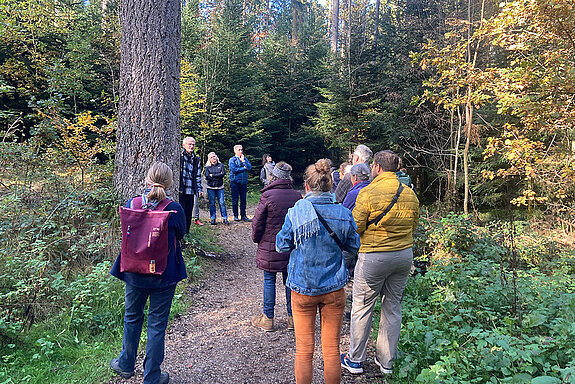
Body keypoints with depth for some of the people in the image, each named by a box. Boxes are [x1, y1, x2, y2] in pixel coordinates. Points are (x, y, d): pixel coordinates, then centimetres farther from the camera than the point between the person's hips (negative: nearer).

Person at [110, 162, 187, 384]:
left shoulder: (131, 204, -11)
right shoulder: (174, 209, -19)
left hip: (135, 273, 3)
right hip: (164, 275, -2)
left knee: (132, 318, 24)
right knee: (157, 324, 11)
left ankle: (126, 366, 44)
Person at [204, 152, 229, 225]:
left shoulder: (221, 165, 7)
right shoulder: (207, 167, 4)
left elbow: (223, 173, -7)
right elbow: (207, 176, -8)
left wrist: (213, 175, -8)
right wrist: (218, 176, -10)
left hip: (220, 187, 0)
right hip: (210, 187, 0)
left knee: (222, 203, -2)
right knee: (212, 203, 3)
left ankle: (224, 218, 2)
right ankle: (212, 219, 10)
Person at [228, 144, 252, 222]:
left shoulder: (245, 159, 13)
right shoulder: (232, 160, 1)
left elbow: (249, 167, -1)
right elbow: (234, 169, -13)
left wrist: (243, 161, -7)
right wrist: (243, 168, -5)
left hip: (244, 182, 3)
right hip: (235, 182, -3)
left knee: (243, 199, 4)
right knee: (235, 200, 1)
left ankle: (243, 216, 9)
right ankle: (235, 216, 10)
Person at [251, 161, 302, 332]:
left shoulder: (267, 196, -15)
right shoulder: (297, 196, -3)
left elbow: (258, 222, -9)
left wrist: (256, 238, 9)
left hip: (270, 247, -3)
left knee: (269, 281, 8)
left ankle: (268, 319, 18)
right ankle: (292, 317, 22)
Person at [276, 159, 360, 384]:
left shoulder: (295, 213, -14)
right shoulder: (343, 214, -8)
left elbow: (282, 246, -3)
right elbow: (354, 246, 5)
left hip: (302, 287, -1)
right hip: (334, 288, 2)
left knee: (304, 350, 13)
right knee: (332, 349, 15)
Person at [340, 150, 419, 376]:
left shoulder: (368, 193, -15)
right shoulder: (410, 194, 2)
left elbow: (355, 228, -12)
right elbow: (413, 226, 12)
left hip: (373, 256, -5)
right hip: (404, 255, 6)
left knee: (362, 307, 9)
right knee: (393, 308, 15)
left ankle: (355, 360, 21)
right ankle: (386, 362, 28)